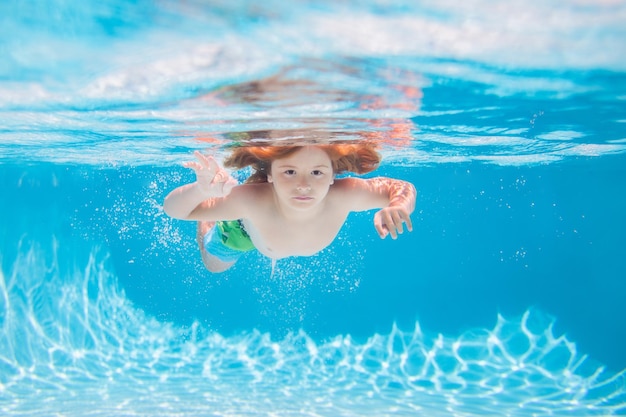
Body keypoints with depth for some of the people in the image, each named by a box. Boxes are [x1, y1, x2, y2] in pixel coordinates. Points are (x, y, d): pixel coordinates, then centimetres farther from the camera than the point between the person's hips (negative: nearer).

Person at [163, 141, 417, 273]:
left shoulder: (344, 195, -46)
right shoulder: (249, 200, -49)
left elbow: (404, 189, -30)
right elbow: (173, 209, -41)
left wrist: (397, 206, -55)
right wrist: (202, 189, -64)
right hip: (244, 229, -2)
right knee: (215, 266, 31)